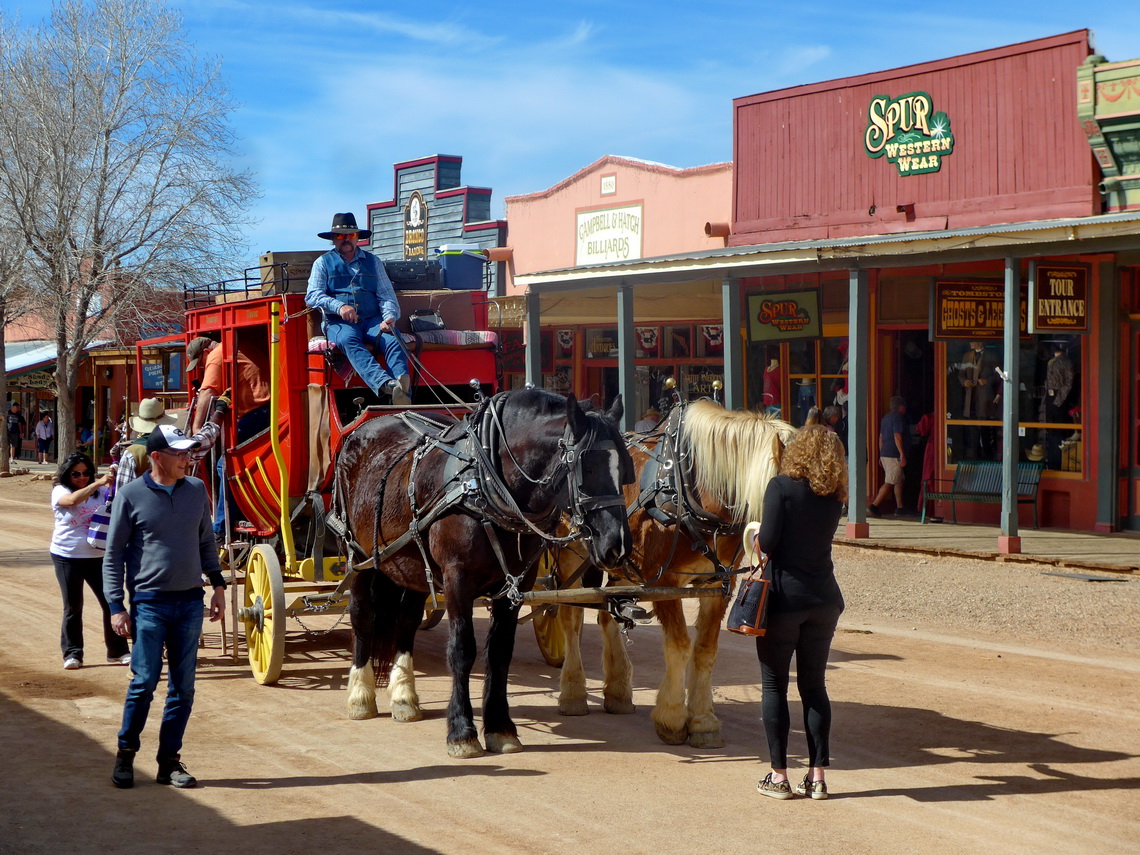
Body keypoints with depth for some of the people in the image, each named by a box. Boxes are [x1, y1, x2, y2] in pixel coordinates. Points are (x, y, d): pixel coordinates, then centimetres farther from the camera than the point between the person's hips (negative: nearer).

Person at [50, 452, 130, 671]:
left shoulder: (100, 490, 4)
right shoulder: (59, 491, -6)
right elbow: (72, 500, -29)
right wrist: (98, 483, -40)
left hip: (98, 556, 2)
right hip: (67, 557, -2)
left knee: (111, 602, 1)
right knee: (73, 607, 4)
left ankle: (117, 650, 13)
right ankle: (72, 654, 14)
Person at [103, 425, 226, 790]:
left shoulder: (196, 490, 6)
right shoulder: (131, 495, -5)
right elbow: (113, 554, -2)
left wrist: (218, 585, 10)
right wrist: (116, 606, -7)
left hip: (190, 602, 4)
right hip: (149, 602, -4)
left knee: (183, 687, 5)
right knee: (144, 682, -4)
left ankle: (170, 760, 15)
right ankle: (126, 754, 14)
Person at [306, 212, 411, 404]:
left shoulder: (372, 261, 23)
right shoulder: (323, 263, 17)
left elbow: (386, 295, 15)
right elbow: (313, 295, 3)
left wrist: (389, 317, -8)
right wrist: (339, 306, -16)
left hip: (372, 320, 3)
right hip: (339, 323, -3)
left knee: (392, 337, -32)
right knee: (349, 340, -38)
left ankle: (402, 387, -56)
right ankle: (385, 385, -62)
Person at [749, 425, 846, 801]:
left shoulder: (781, 486, -10)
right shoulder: (834, 497, 5)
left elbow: (767, 542, -16)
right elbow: (814, 537, 12)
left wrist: (754, 534, 5)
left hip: (784, 597, -4)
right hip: (824, 600, 4)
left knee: (774, 686, 6)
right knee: (814, 685, 12)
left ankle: (778, 776, 7)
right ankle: (817, 775, 11)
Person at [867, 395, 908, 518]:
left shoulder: (886, 417, 18)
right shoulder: (898, 417, -10)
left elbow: (881, 437, 21)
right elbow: (897, 437, -19)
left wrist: (881, 455, 24)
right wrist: (902, 455, -20)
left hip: (884, 453, 10)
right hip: (894, 455, -10)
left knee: (899, 480, 16)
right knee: (889, 483, -11)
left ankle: (899, 508, 15)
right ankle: (874, 506, -18)